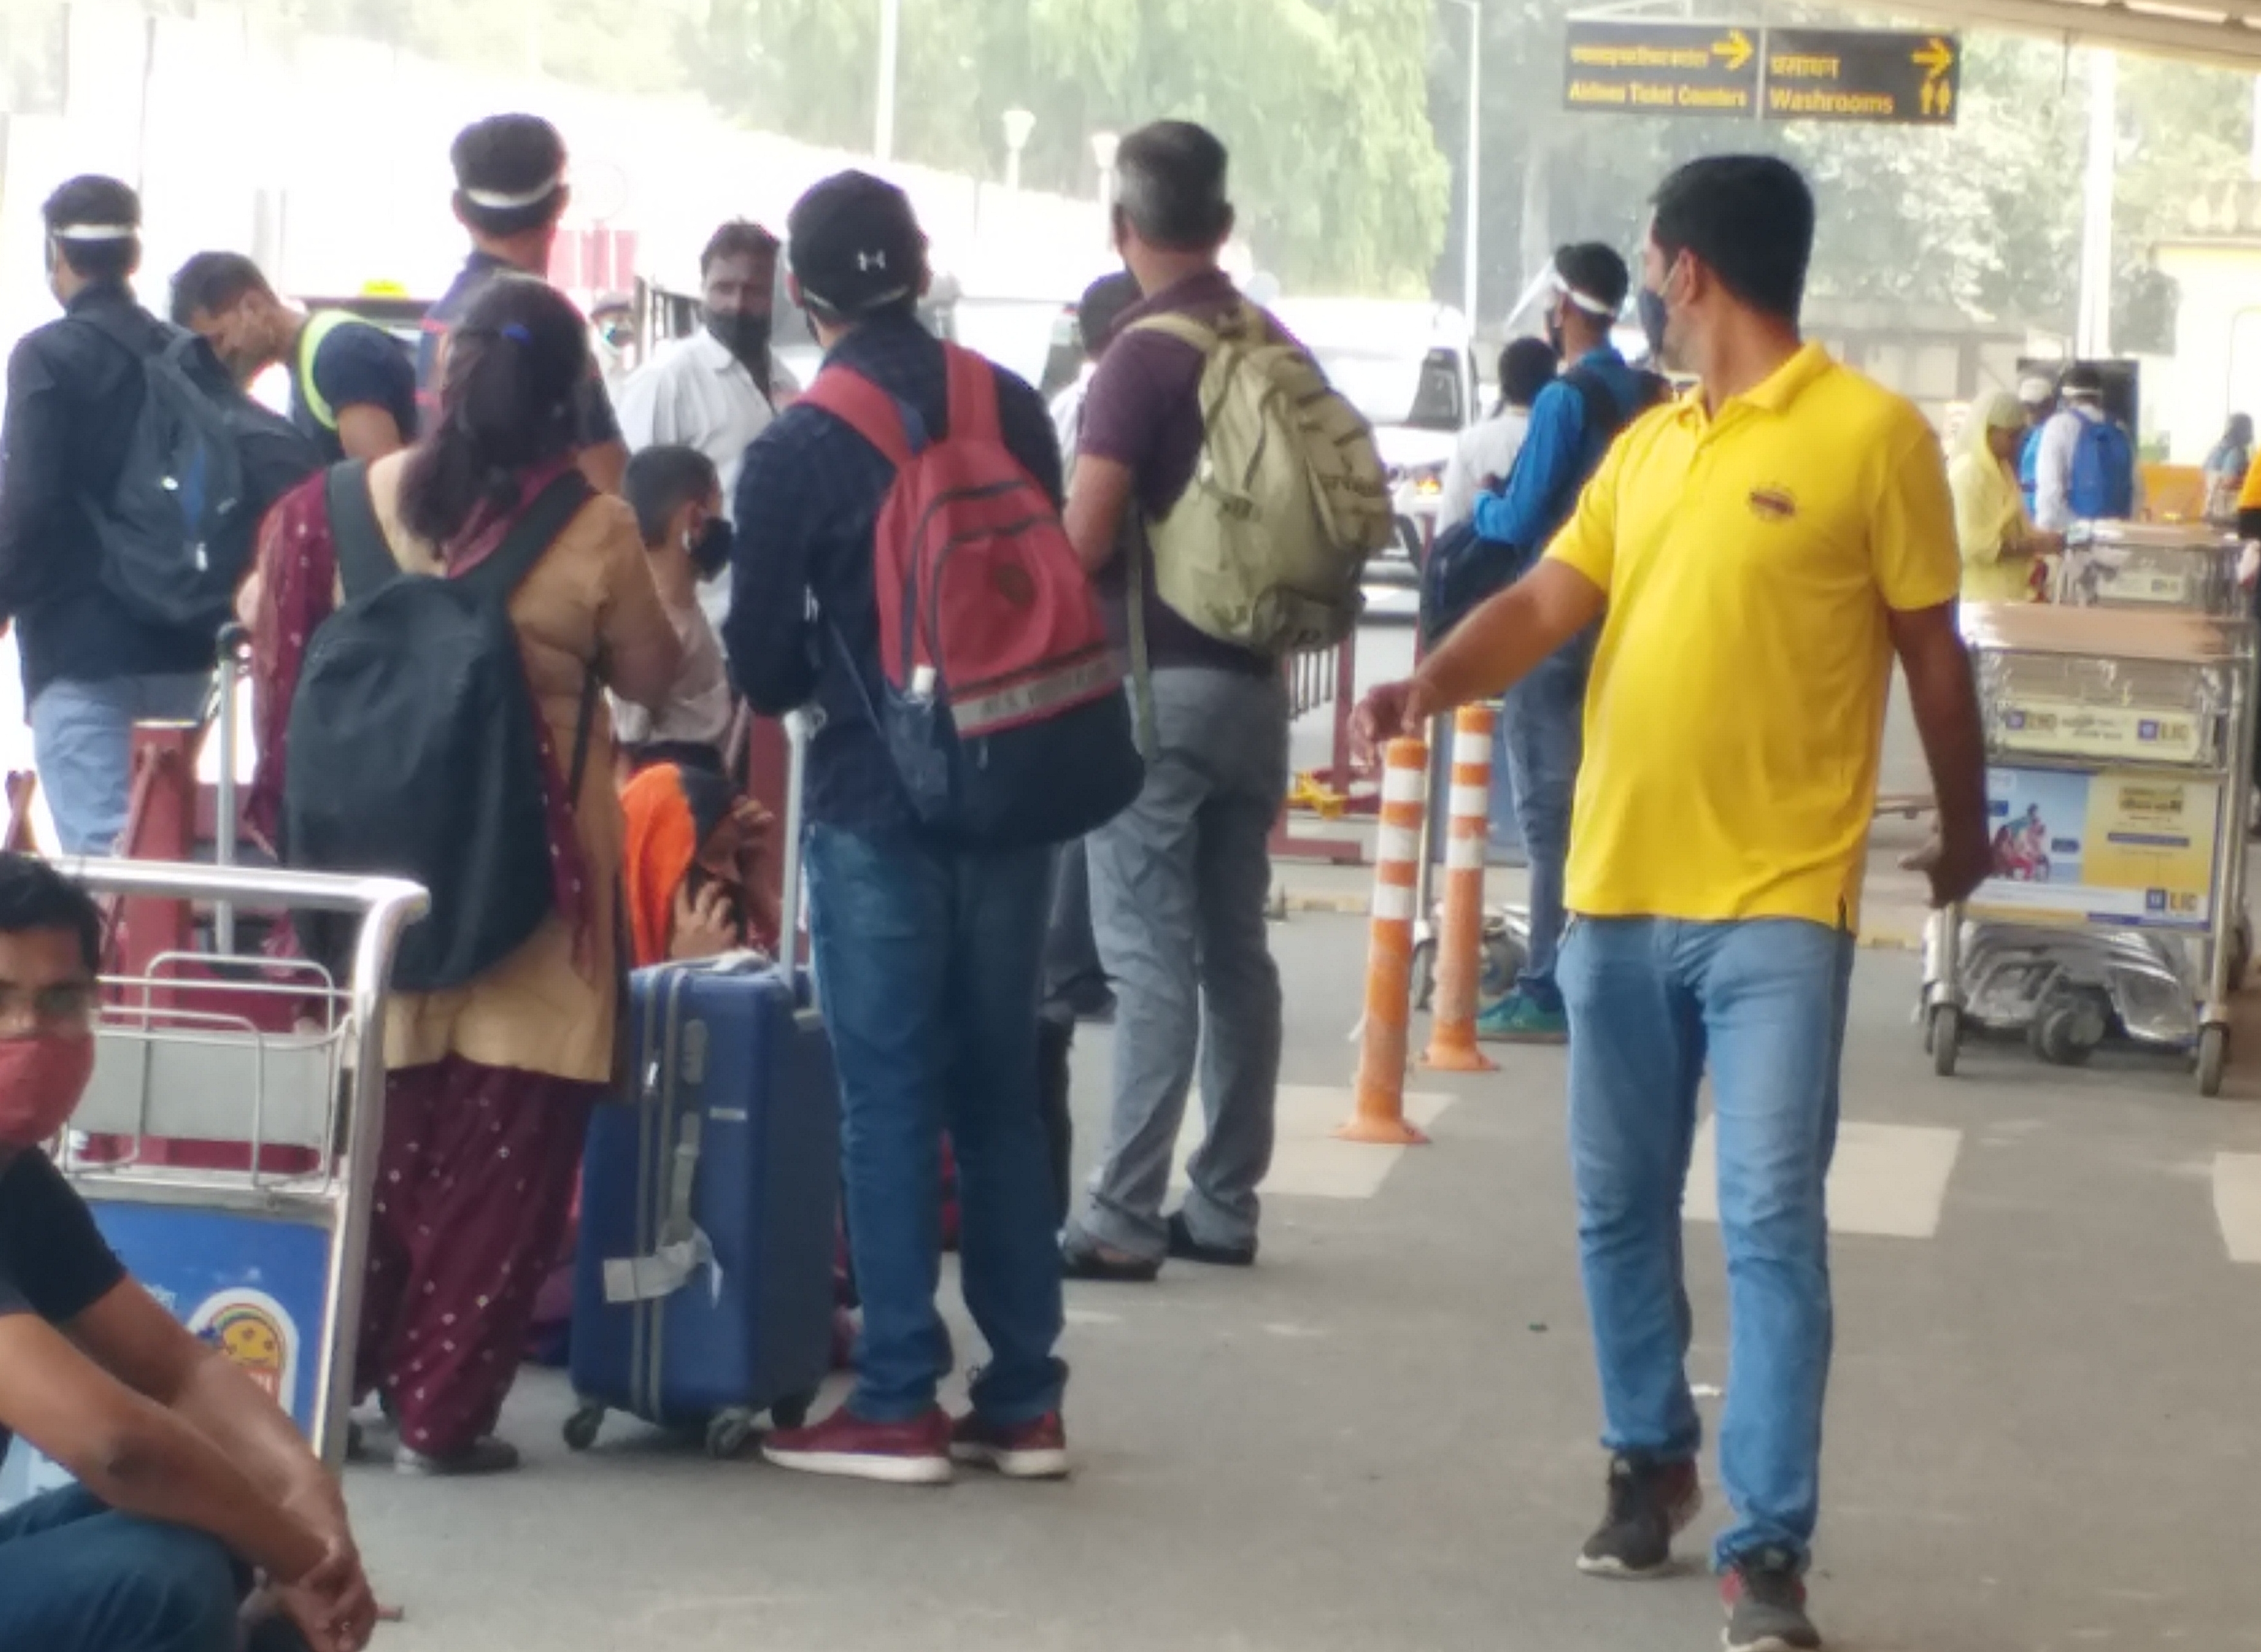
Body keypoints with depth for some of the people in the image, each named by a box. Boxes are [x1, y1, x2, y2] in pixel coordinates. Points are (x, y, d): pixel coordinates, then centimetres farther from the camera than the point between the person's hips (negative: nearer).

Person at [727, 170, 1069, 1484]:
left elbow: (762, 664, -4)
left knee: (889, 1100, 1)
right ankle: (1024, 1397, 13)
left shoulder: (797, 451, -10)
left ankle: (900, 1402, 1)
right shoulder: (1015, 413, 1)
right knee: (1003, 1093, 11)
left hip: (875, 803, -4)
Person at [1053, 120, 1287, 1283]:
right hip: (1254, 680, 7)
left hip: (1155, 679, -7)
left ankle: (1124, 1219, -8)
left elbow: (1086, 539, -18)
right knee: (1235, 948, 11)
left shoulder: (1143, 356, -14)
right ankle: (1224, 1204, 15)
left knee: (1150, 957, -7)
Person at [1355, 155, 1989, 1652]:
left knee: (1772, 1222, -8)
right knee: (1620, 1209, 14)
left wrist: (1964, 830, 11)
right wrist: (1438, 680, -15)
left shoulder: (1873, 434, -5)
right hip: (1617, 887, 6)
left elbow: (1934, 652, 2)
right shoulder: (1646, 448, 12)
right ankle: (1652, 1461, 32)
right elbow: (1549, 601, 4)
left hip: (1776, 902, -6)